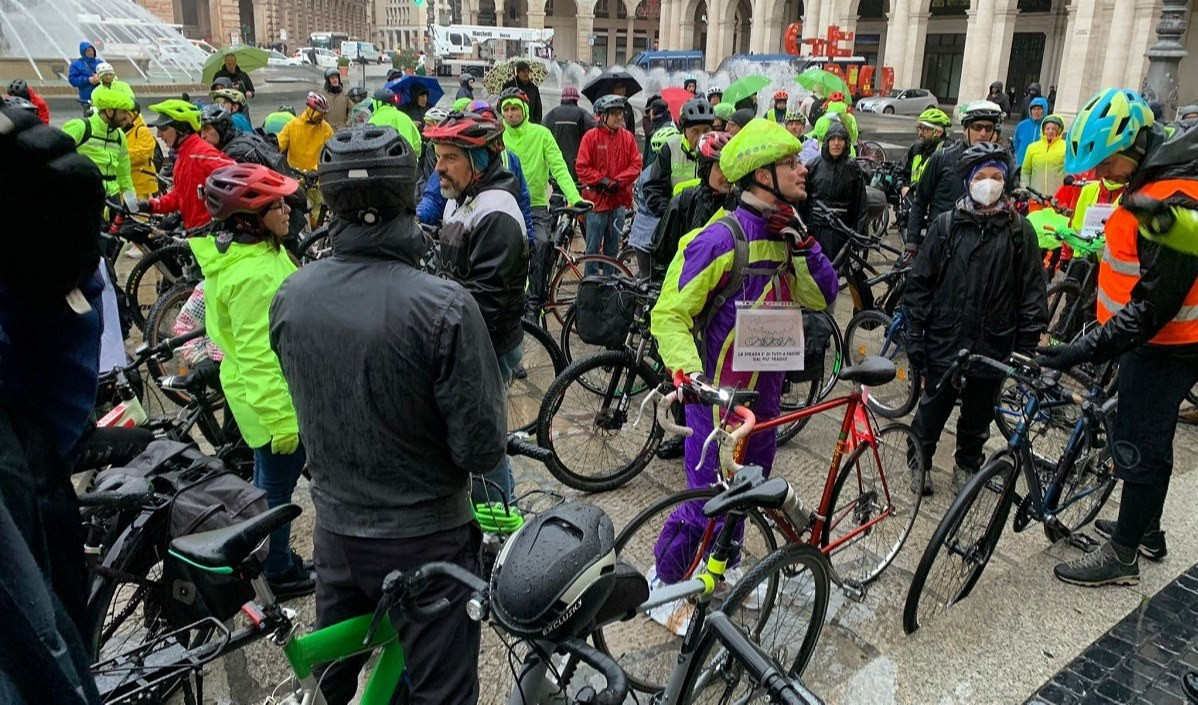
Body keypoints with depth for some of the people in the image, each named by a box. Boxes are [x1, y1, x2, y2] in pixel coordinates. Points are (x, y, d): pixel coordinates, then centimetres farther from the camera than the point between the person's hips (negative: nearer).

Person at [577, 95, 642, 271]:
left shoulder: (628, 137, 6)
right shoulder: (591, 137, -3)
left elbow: (636, 165, 3)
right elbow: (582, 168, -6)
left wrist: (618, 181, -11)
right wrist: (603, 181, -14)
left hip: (619, 200, 3)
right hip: (596, 199, -3)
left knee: (613, 249, 12)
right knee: (593, 248, 1)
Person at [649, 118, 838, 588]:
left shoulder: (785, 234, 4)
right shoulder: (722, 239, -22)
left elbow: (820, 297, -2)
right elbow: (669, 314, -21)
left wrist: (802, 243, -14)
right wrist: (688, 372, -35)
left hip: (765, 389, 8)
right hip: (717, 393, -7)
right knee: (707, 500, 2)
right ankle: (663, 579, 26)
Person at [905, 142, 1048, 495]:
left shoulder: (1020, 230, -1)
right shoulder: (946, 225, -2)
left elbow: (1032, 291, 0)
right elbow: (920, 282, -1)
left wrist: (1028, 344, -2)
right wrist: (915, 334, -3)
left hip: (992, 346, 1)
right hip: (945, 342, 0)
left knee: (977, 416, 16)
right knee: (932, 409, 12)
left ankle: (967, 466, 38)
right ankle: (920, 461, 34)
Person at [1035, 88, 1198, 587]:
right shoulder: (1156, 175, 3)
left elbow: (1155, 304, -30)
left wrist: (1087, 349, -31)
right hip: (1156, 339, 10)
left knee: (1139, 447, 1)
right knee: (1151, 440, 21)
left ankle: (1122, 556, 15)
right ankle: (1146, 531, 38)